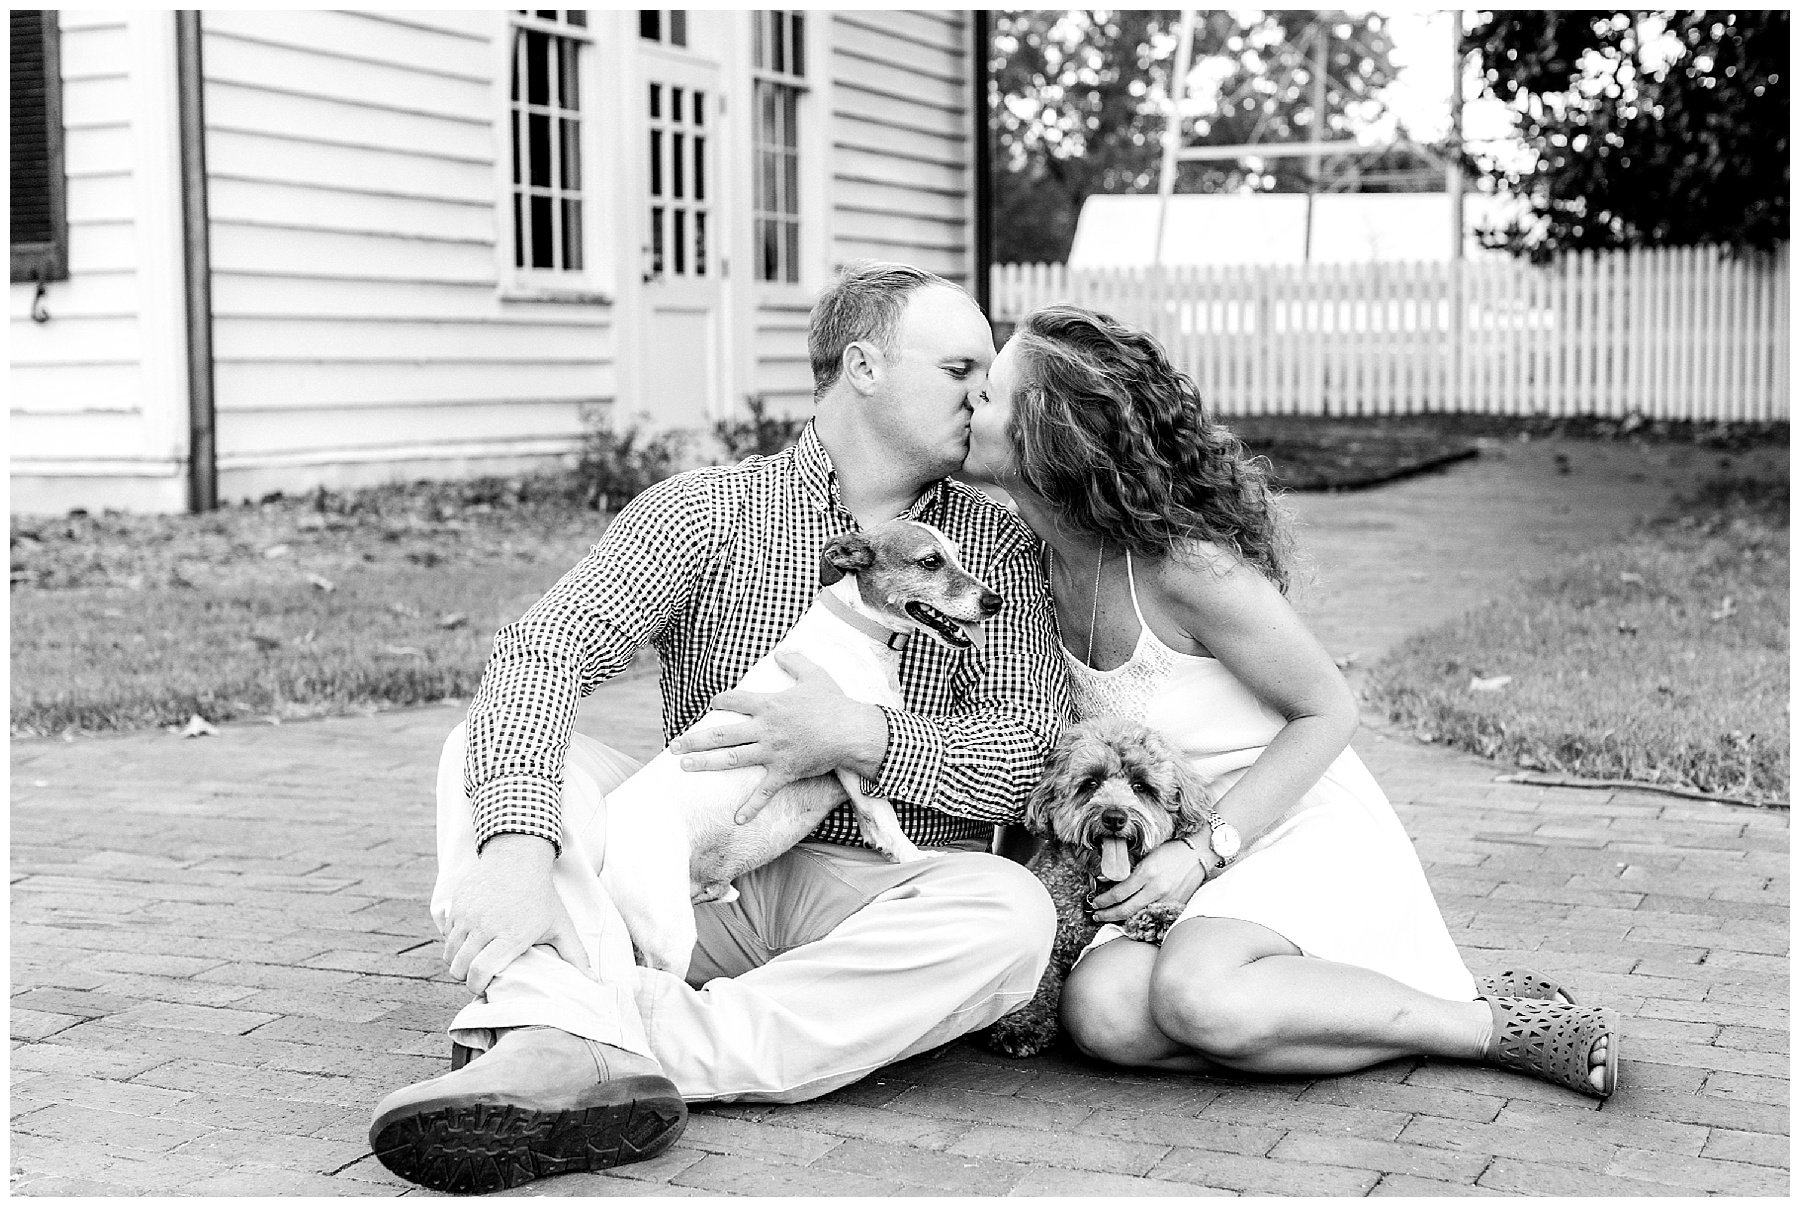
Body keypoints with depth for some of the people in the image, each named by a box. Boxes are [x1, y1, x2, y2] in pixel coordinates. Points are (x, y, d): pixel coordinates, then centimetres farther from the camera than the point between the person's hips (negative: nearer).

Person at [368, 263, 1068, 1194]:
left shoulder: (998, 549, 9)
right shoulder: (707, 511, 4)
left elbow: (1028, 750, -3)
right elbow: (543, 652, -13)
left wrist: (861, 738, -21)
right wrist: (517, 842, -33)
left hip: (879, 895, 0)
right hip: (698, 870, 0)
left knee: (1010, 914, -32)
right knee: (496, 743, -19)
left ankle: (599, 1046, -36)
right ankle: (556, 1044, -46)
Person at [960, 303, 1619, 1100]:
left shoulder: (1188, 565, -23)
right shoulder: (1045, 558, -1)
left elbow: (1328, 712, -14)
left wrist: (1205, 851, -20)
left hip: (1300, 826, -6)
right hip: (1180, 849, 6)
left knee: (1194, 994, -35)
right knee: (1103, 1012, -24)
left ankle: (1495, 1021, -15)